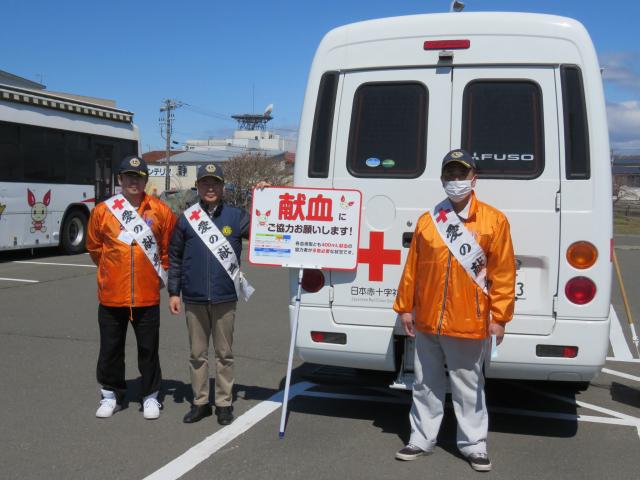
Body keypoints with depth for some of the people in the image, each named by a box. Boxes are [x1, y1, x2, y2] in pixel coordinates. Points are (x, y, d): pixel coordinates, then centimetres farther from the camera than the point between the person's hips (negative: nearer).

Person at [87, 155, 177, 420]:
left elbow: (169, 248, 9)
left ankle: (151, 396, 21)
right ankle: (111, 395, 26)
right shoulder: (102, 210, -1)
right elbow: (94, 248, 12)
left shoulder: (160, 211, -1)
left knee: (148, 348, 7)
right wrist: (112, 271, 13)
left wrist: (159, 273, 8)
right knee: (110, 348, 10)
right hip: (112, 295, 1)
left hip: (147, 295, -1)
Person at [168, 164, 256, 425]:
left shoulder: (236, 216, 2)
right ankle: (200, 402, 21)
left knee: (224, 354, 7)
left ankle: (224, 403, 18)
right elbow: (174, 257, 8)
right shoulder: (187, 218, 4)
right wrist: (173, 292, 4)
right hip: (194, 299, 1)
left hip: (224, 299, -1)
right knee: (198, 354, 10)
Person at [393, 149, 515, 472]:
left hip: (469, 324, -3)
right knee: (426, 385, 15)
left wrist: (499, 317, -7)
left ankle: (473, 445, 25)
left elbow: (503, 272, -5)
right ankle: (421, 439, 29)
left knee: (468, 387, 10)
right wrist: (405, 307, 8)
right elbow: (412, 267, 8)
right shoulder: (428, 220, 5)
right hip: (427, 322, 3)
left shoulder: (494, 221, -4)